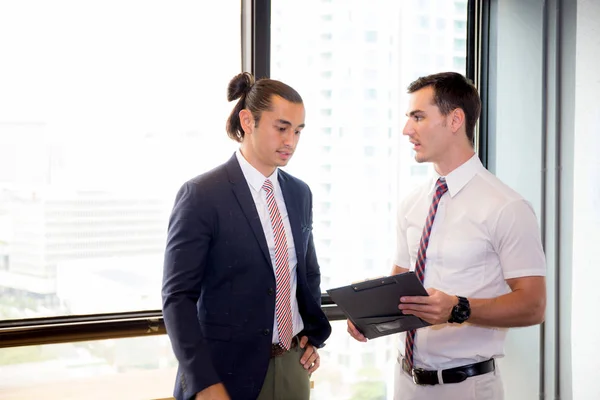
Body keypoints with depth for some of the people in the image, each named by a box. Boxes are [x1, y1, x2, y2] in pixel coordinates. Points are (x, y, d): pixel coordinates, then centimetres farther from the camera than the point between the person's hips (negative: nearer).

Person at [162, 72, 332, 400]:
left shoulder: (300, 193, 7)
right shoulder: (201, 195, -12)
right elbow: (178, 297, -14)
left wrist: (314, 335, 8)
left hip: (292, 366, 6)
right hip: (229, 371, -6)